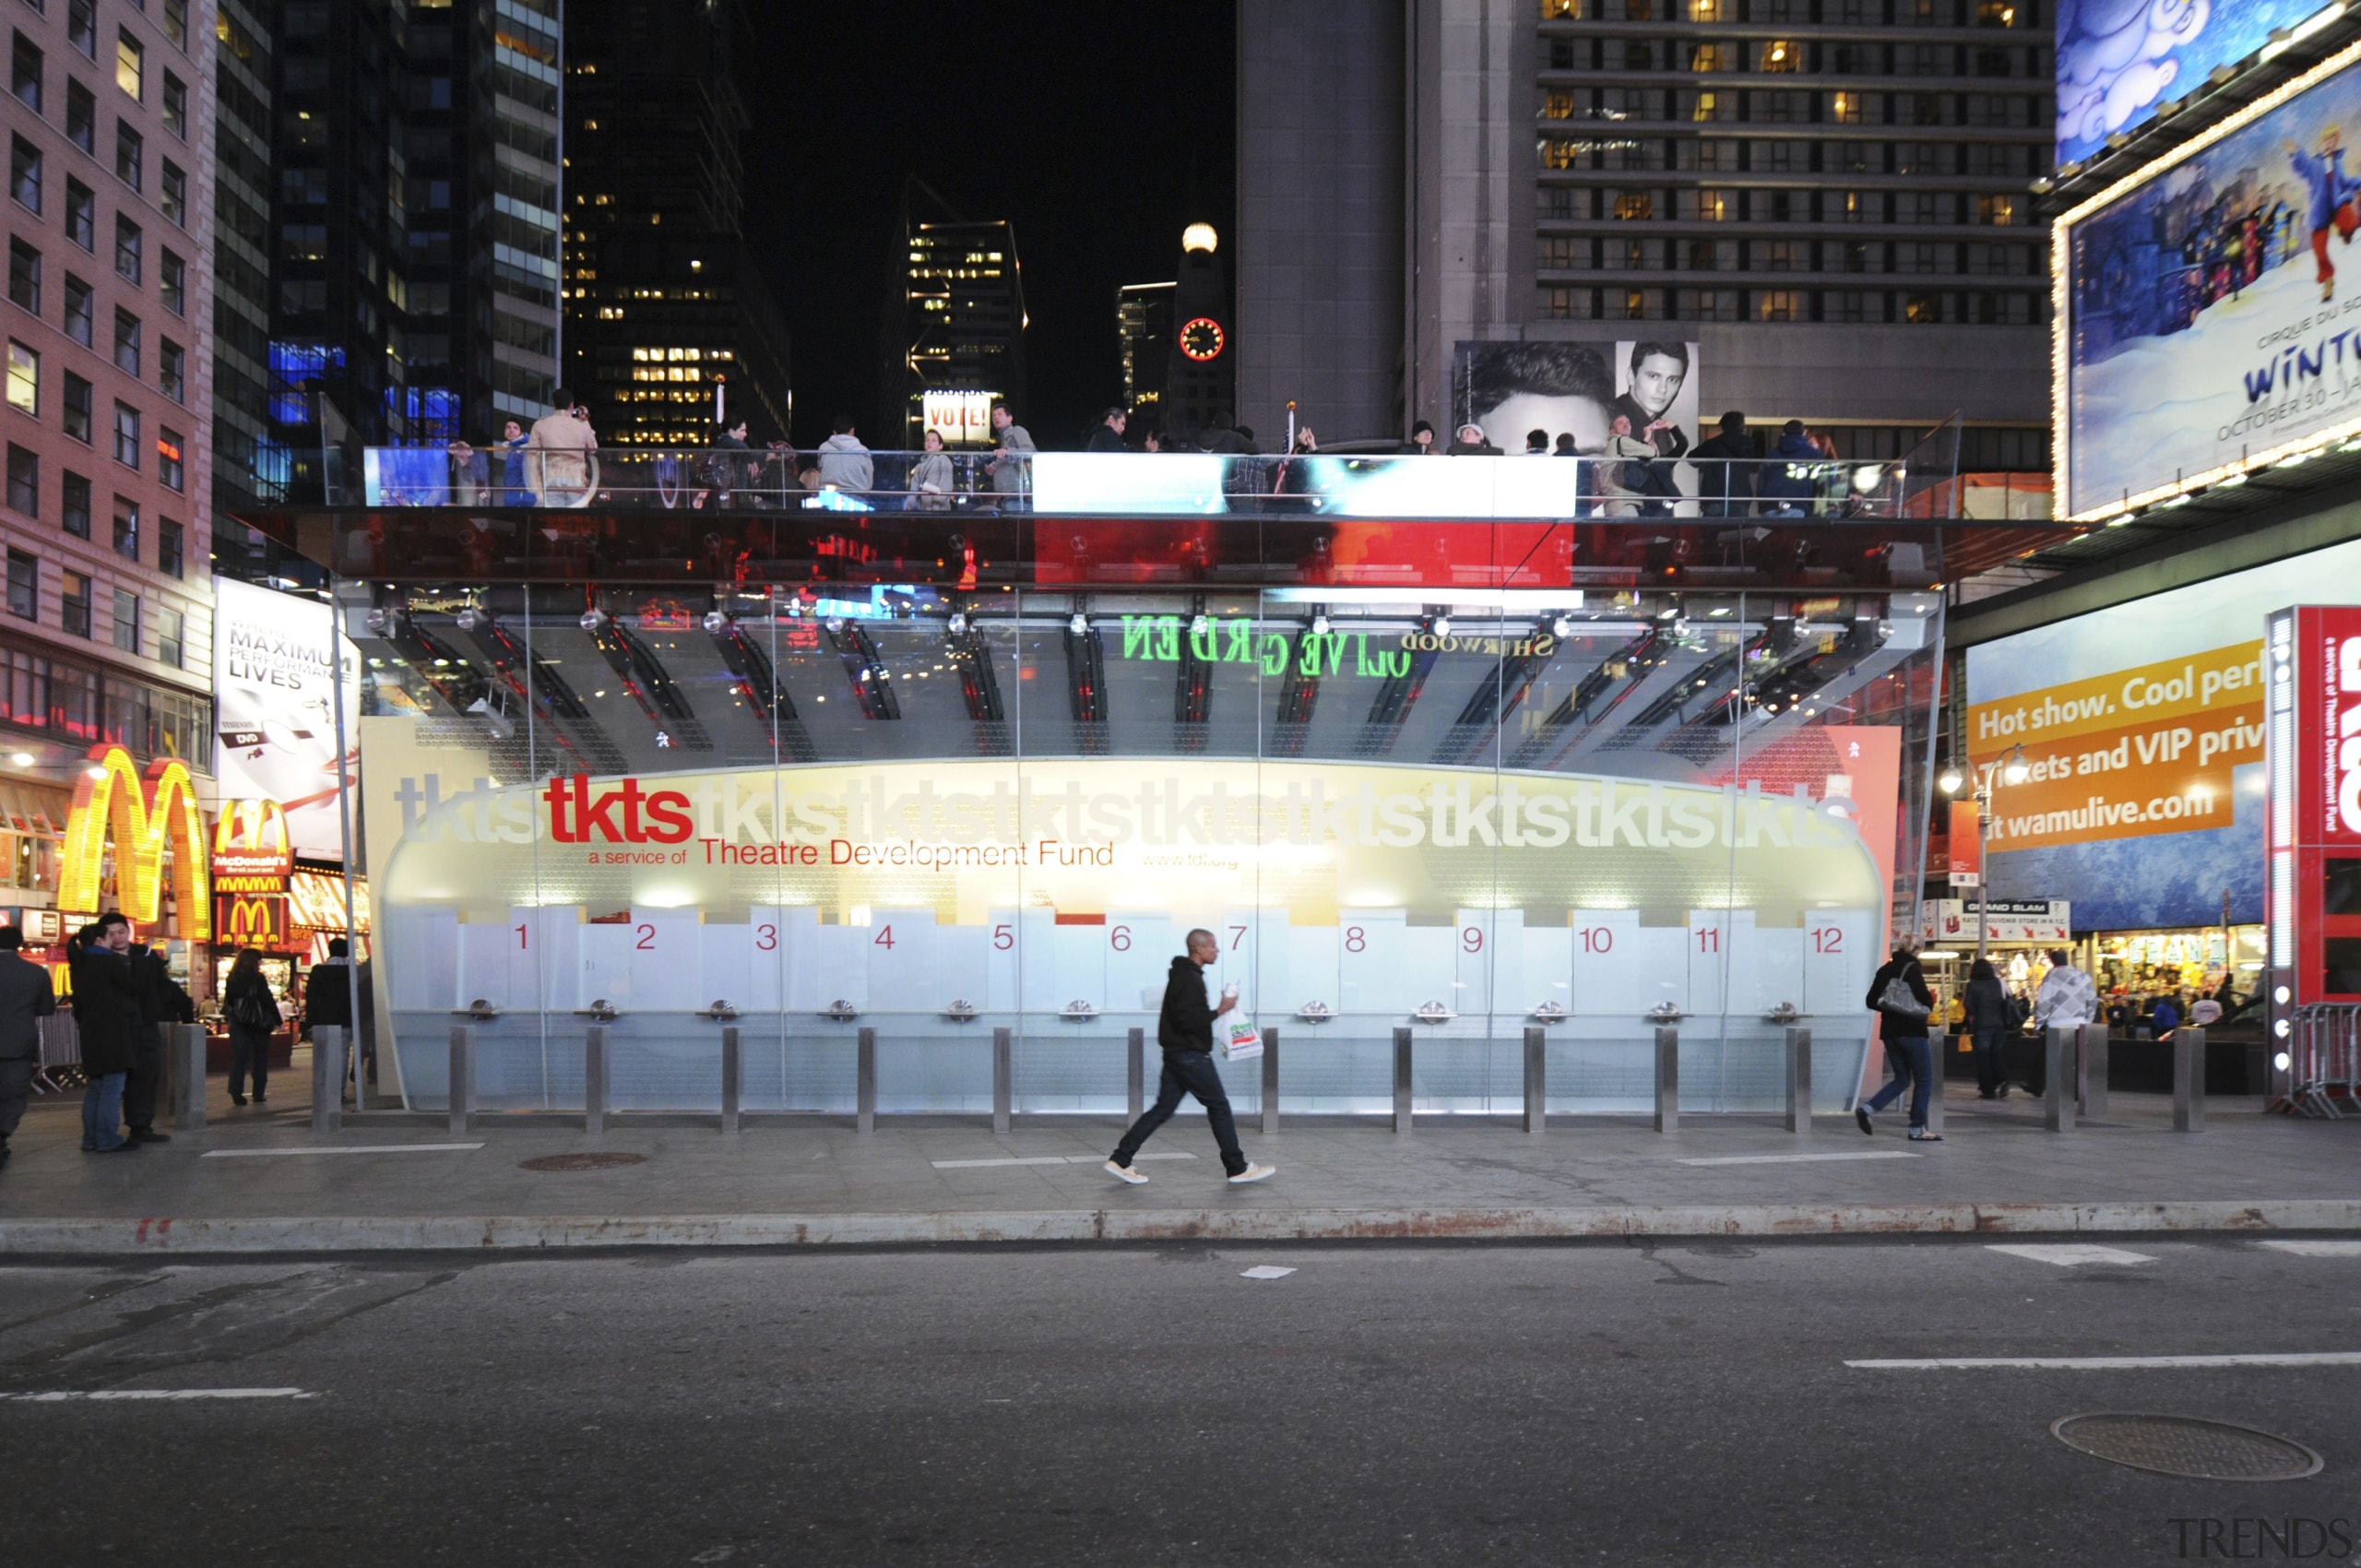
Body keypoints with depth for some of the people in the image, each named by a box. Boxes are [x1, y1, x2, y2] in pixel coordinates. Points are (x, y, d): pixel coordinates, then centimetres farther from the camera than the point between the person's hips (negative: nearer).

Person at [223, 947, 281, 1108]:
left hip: (238, 1023, 4)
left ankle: (236, 1091, -9)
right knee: (260, 1058, 8)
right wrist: (278, 1020, -3)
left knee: (239, 1058, 3)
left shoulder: (231, 979, 2)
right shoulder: (257, 979, -12)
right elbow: (268, 1000, -11)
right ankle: (259, 1094, 8)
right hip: (258, 1022, -3)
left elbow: (228, 1001, 8)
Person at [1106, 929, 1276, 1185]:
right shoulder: (1190, 979, -18)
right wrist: (1220, 1010, -19)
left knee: (1163, 1108, 9)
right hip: (1190, 1055, -10)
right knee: (1219, 1107, 0)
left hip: (1177, 1054, 10)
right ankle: (1238, 1169, 9)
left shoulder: (1182, 974, 16)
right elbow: (1188, 1020, -25)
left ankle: (1120, 1161, 6)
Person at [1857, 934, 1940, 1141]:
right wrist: (1930, 1003, 5)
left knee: (1902, 1079, 15)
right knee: (1924, 1081, 6)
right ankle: (1918, 1129, 6)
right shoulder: (1912, 969, -11)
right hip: (1912, 1031, -6)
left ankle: (1867, 1109, -3)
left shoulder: (1885, 970, 8)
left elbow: (1871, 1002, 8)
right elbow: (1925, 999, -17)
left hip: (1890, 1031, 7)